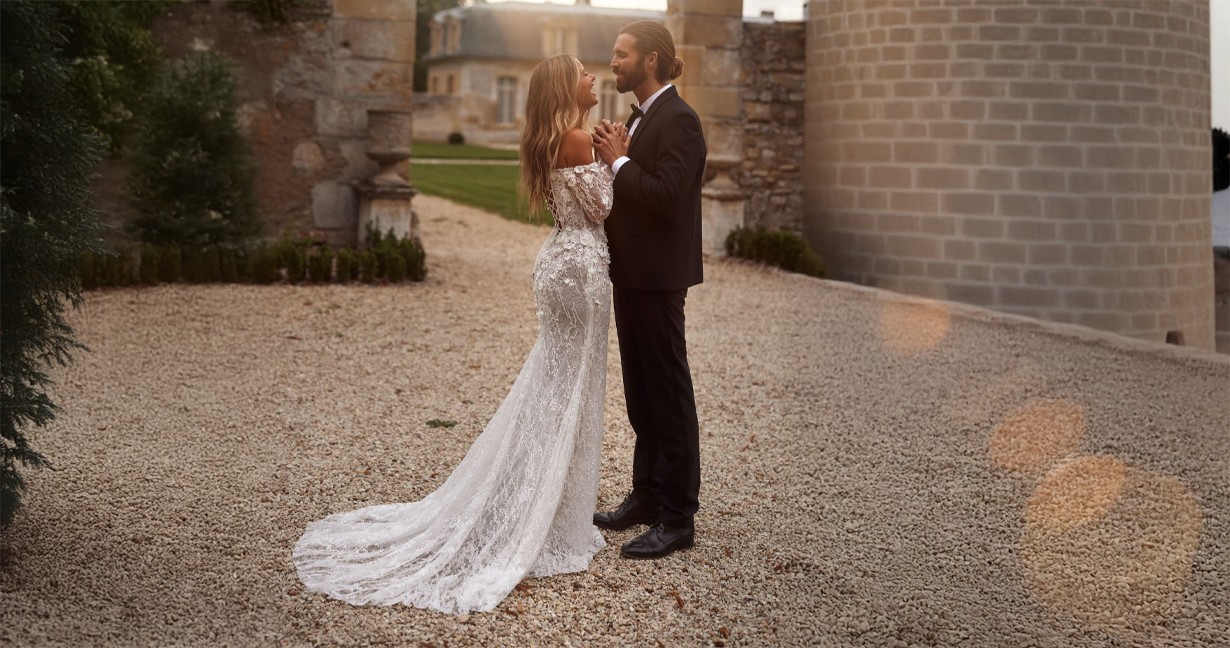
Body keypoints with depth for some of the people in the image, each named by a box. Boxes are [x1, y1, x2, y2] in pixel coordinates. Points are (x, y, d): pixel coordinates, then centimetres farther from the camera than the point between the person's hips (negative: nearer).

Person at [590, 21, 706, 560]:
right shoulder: (640, 118, 14)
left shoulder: (678, 120, -15)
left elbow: (667, 197, -25)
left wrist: (619, 160, -16)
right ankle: (645, 498, 28)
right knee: (641, 395, 17)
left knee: (668, 396, -3)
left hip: (658, 279, -10)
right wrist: (614, 159, 0)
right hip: (632, 274, 10)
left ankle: (677, 519, 5)